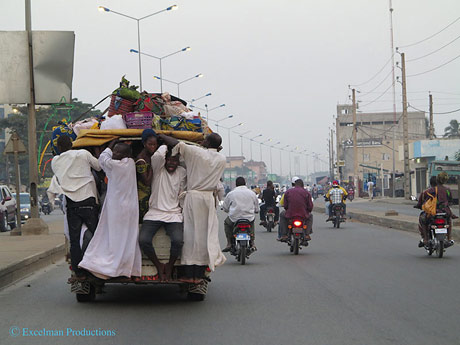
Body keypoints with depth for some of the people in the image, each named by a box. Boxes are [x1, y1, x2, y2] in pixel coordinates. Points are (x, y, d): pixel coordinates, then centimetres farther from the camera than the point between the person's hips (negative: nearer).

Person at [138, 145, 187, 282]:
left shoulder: (182, 172, 12)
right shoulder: (158, 169, 2)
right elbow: (158, 155, -19)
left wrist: (184, 212, 7)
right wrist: (164, 146, -1)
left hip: (174, 215, 1)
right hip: (154, 213, -1)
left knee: (178, 240, -28)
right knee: (143, 240, -24)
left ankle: (169, 266, 0)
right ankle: (158, 265, 1)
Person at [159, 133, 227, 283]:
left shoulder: (196, 152, -7)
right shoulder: (222, 159, 7)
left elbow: (177, 144, -9)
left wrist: (160, 135, 4)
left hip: (193, 196, -3)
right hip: (209, 198, 3)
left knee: (190, 233, 1)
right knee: (205, 235, 5)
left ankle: (189, 275, 2)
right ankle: (199, 275, 7)